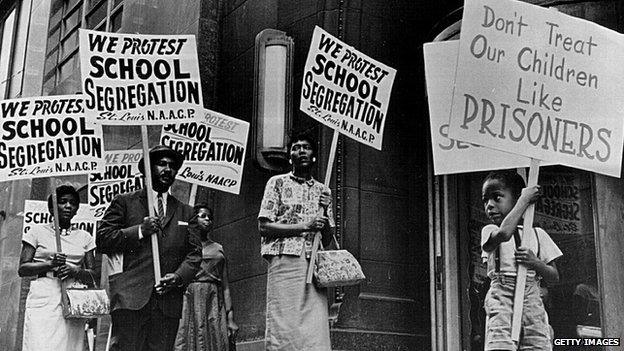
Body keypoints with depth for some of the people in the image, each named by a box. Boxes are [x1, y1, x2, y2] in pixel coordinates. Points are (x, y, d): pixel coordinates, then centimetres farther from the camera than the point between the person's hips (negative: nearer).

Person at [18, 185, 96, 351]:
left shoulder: (84, 237, 15)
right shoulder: (37, 232, 8)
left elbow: (93, 275, 12)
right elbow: (22, 269, 3)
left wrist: (75, 271, -9)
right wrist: (49, 264, -13)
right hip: (43, 300, -2)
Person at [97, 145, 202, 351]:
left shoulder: (185, 212, 22)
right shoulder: (125, 202, 13)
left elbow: (194, 254, 14)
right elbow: (102, 239, 4)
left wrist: (178, 276, -5)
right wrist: (139, 231, -8)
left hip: (168, 301, 3)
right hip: (130, 297, -3)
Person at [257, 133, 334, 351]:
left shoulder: (323, 191, 20)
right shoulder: (278, 183, 9)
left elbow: (327, 240, 17)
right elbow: (263, 226, -1)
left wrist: (325, 211, -1)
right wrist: (305, 226, -9)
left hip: (314, 264, 3)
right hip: (285, 259, -3)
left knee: (315, 329, -5)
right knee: (285, 326, -10)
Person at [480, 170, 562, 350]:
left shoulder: (537, 234, 17)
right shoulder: (489, 231, 9)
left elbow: (554, 277, 16)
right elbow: (503, 233, -18)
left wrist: (535, 262, -6)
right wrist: (525, 199, -7)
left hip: (531, 300, 2)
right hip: (501, 299, -2)